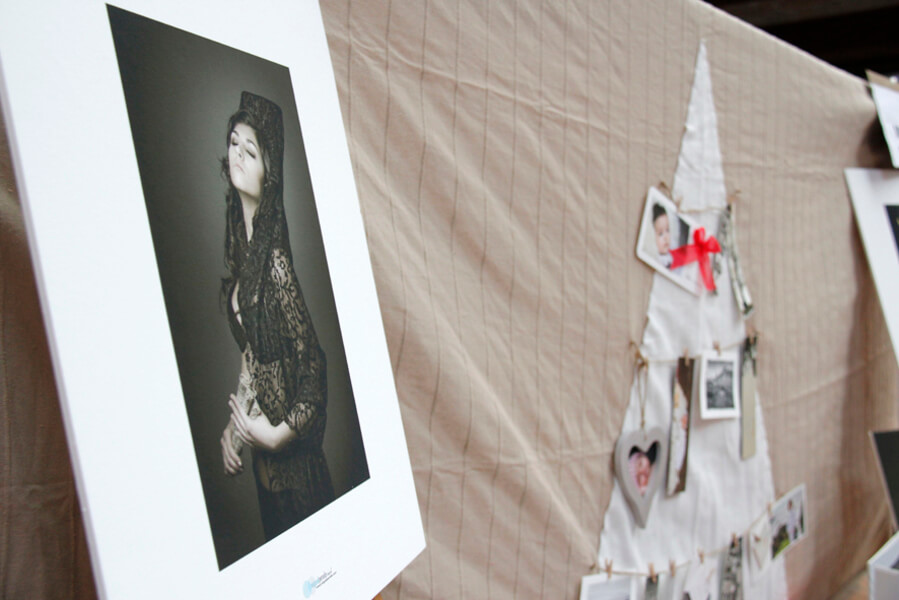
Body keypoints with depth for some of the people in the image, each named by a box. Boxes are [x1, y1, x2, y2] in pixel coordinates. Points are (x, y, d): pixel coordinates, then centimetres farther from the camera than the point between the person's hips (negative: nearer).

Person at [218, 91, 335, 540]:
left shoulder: (275, 259, -22)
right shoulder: (240, 244, 4)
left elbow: (313, 362, -21)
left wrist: (279, 435, -19)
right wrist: (235, 424, 8)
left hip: (293, 458, -8)